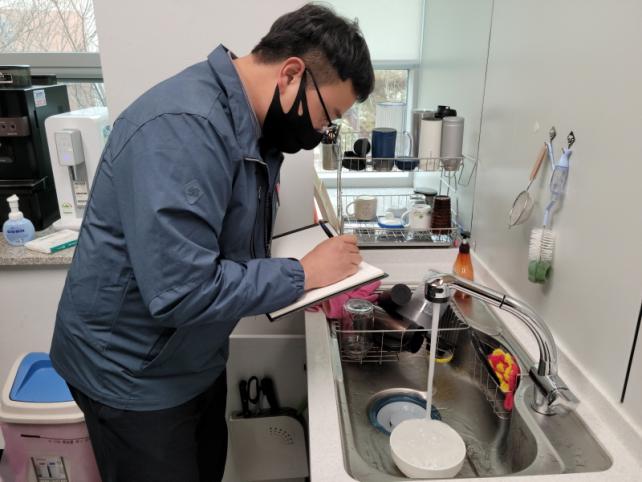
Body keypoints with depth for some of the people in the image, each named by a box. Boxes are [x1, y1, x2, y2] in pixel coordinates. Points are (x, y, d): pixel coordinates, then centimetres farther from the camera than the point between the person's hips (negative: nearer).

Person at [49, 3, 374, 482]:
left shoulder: (249, 124, 0)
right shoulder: (182, 127, -30)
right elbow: (181, 292, -35)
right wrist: (303, 274, -23)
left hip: (196, 358, 8)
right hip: (134, 375, -8)